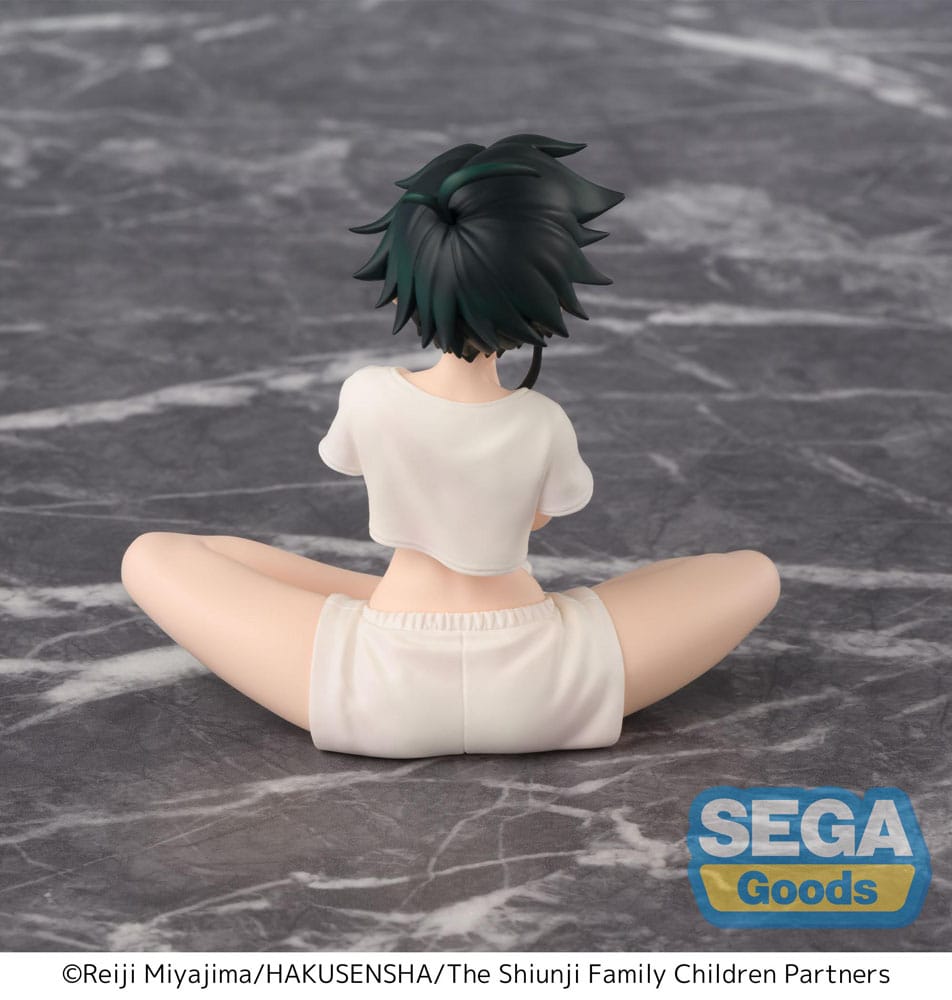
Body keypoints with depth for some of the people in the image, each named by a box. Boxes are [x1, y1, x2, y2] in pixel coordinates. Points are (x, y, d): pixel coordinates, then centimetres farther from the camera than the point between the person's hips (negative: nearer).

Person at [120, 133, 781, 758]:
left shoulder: (367, 395, -14)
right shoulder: (544, 425, -16)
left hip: (382, 699, 0)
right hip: (535, 701, 0)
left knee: (150, 558, 13)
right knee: (757, 574, 16)